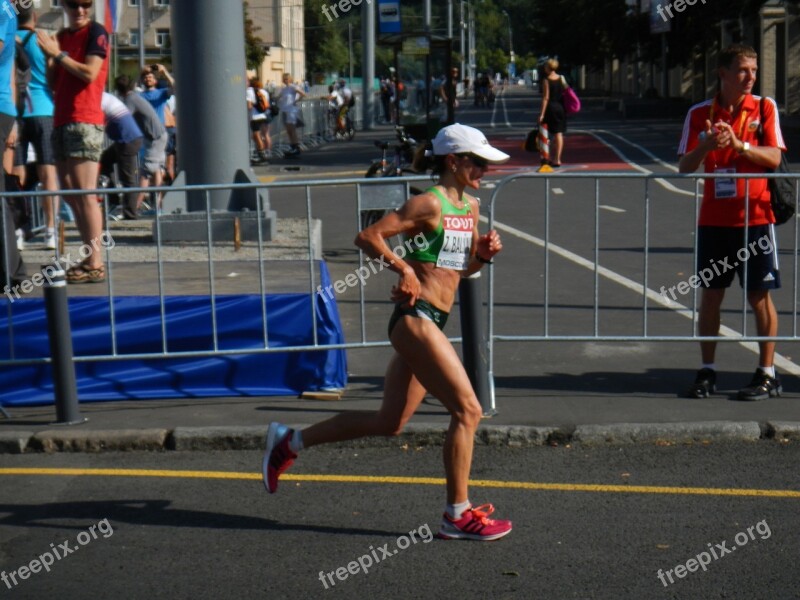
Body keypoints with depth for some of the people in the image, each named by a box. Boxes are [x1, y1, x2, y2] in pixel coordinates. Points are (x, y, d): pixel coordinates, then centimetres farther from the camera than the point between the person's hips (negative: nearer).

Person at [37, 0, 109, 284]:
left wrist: (58, 54, -8)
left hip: (85, 122, -8)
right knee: (70, 194, 8)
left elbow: (89, 73, -14)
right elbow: (53, 83, 17)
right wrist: (49, 56, 2)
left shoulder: (96, 32, -3)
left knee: (85, 193, -12)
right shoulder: (61, 36, 19)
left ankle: (96, 264, -13)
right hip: (62, 121, 9)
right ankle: (89, 258, 12)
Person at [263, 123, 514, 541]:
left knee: (389, 423, 14)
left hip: (430, 323, 10)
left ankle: (289, 442, 27)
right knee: (467, 410, -9)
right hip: (415, 318, -10)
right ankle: (458, 515, 1)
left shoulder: (470, 207, 16)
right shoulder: (429, 204, -11)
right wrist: (404, 268, -21)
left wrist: (484, 253, 5)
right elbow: (368, 236, -15)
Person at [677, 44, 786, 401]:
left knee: (760, 297, 1)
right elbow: (684, 167, 1)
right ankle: (707, 372, 14)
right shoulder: (699, 114, 5)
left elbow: (773, 157, -8)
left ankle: (767, 375, 9)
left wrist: (738, 144, -23)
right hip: (713, 220, 2)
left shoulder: (764, 108, 1)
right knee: (710, 295, 5)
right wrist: (706, 146, -18)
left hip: (755, 218, -2)